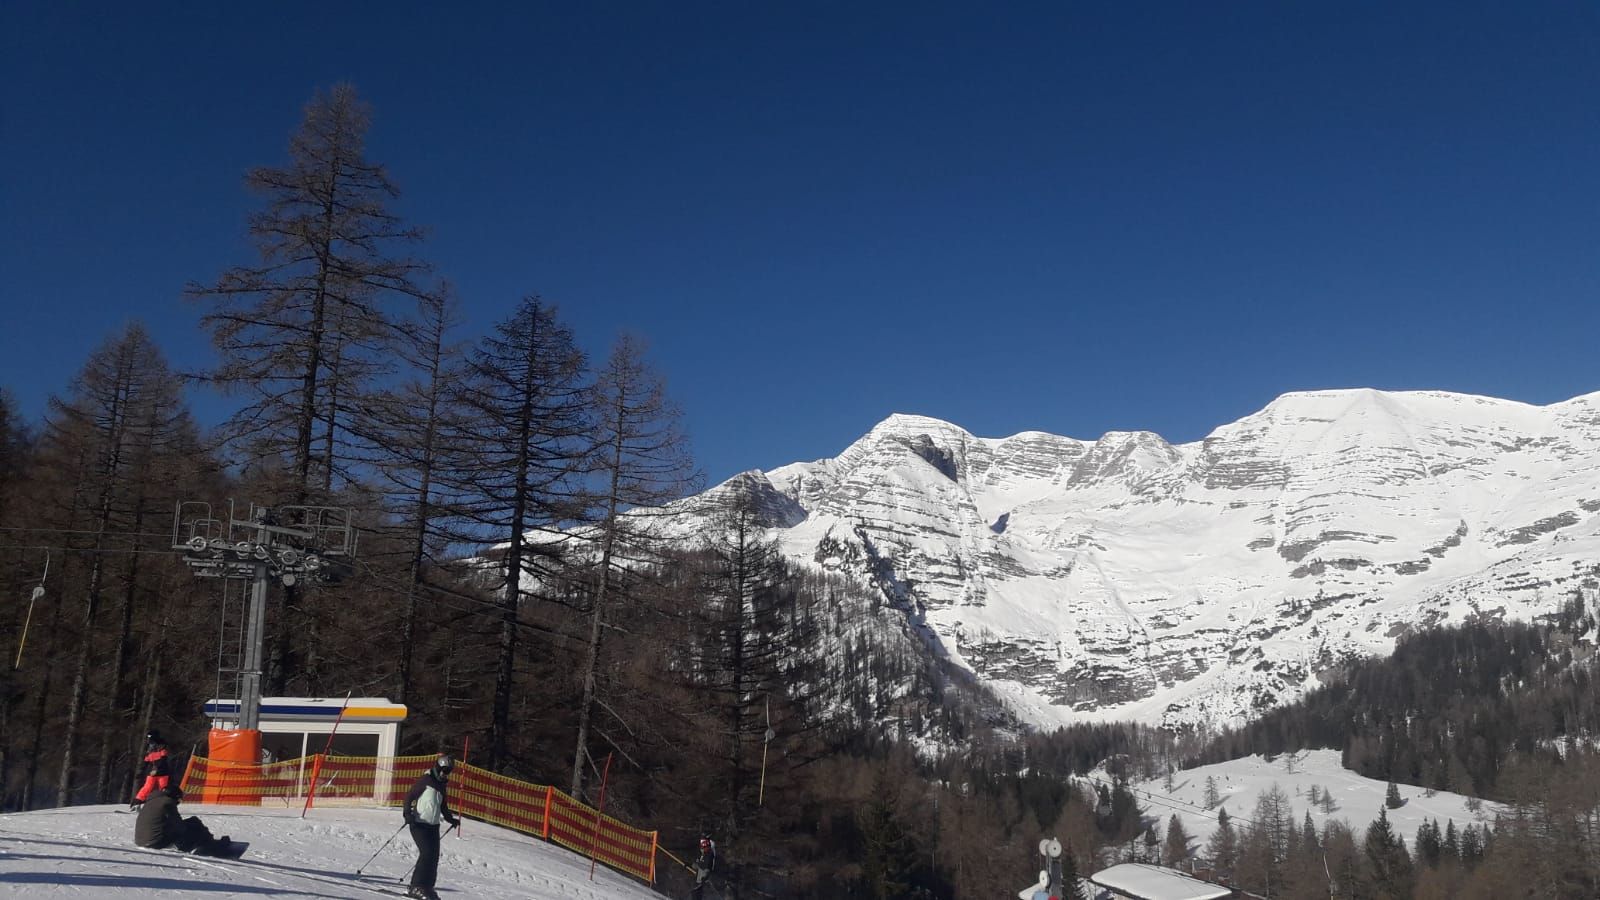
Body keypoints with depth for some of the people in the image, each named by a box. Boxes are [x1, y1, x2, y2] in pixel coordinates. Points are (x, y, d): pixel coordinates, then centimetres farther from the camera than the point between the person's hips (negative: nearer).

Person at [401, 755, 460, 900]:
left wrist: (451, 819, 22)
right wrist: (408, 814, -20)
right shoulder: (426, 780, -6)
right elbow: (409, 796, -9)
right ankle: (417, 887, -13)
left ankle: (426, 888, 9)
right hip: (419, 824, -8)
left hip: (433, 826, 8)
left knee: (434, 857, 3)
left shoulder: (441, 785, 17)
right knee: (427, 853, -17)